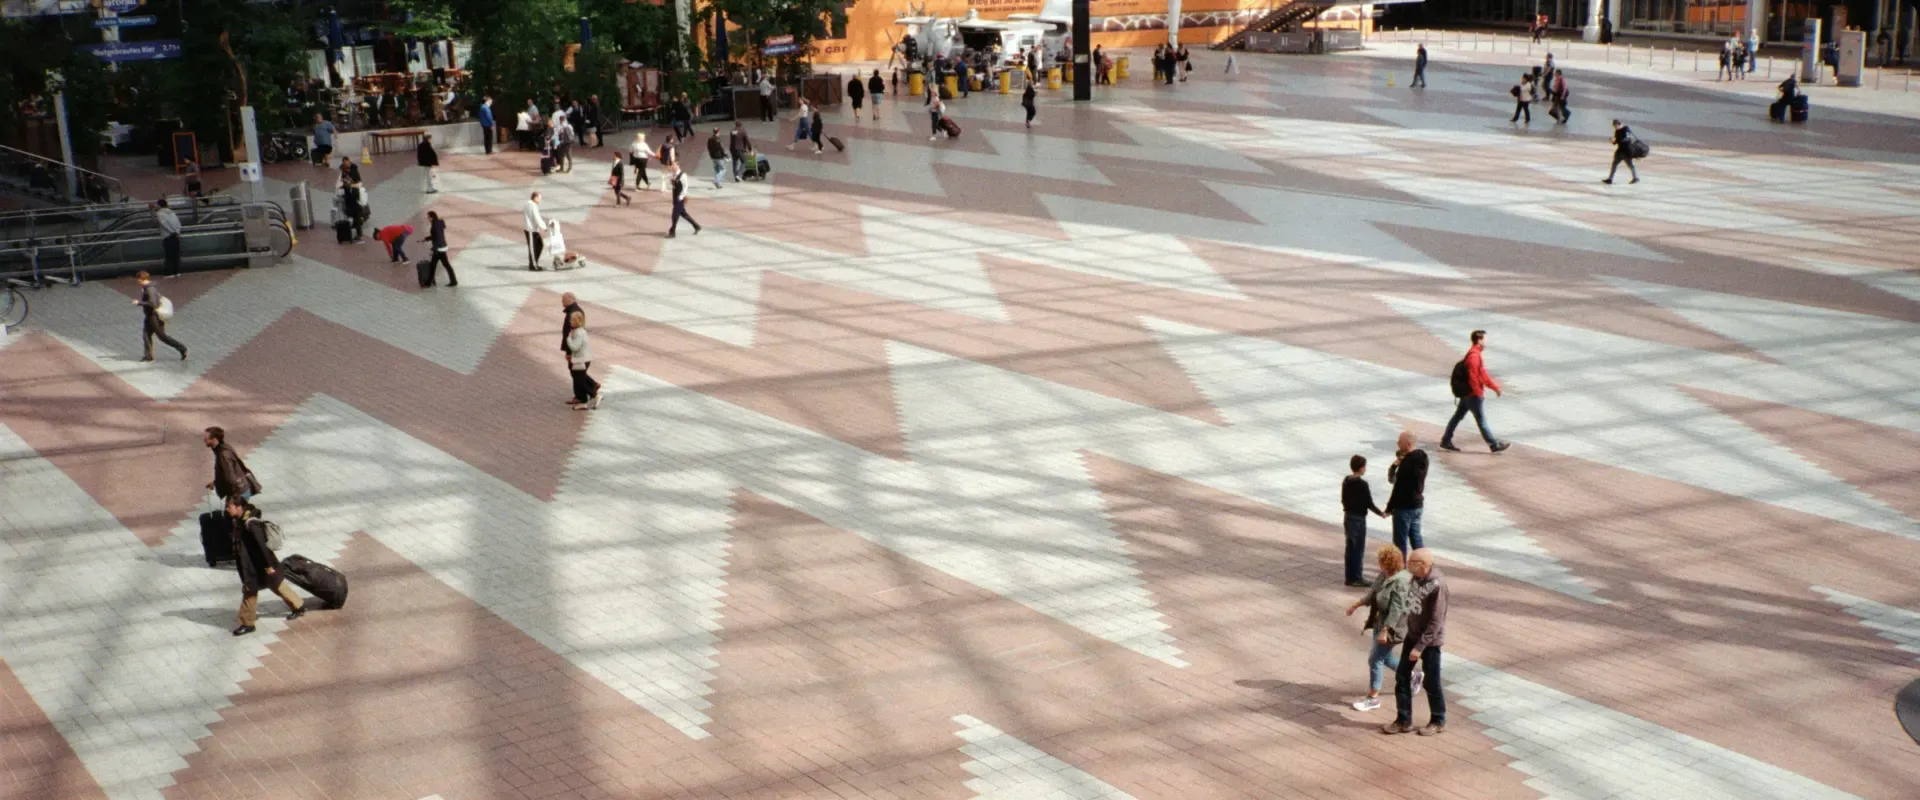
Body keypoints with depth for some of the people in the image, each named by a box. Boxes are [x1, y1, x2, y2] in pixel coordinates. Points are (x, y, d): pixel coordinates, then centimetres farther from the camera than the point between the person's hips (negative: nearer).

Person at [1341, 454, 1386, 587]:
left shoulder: (1346, 481, 4)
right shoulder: (1362, 484, -19)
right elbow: (1369, 503, -15)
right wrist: (1381, 513, -2)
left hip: (1348, 516, 8)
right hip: (1359, 518, -8)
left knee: (1350, 548, 12)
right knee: (1358, 549, 0)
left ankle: (1350, 577, 16)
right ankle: (1356, 578, 3)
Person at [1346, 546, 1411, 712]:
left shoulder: (1400, 582, -28)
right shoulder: (1385, 575, 0)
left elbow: (1396, 610, -28)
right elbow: (1372, 592, 15)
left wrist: (1384, 631, -27)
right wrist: (1356, 605, 20)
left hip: (1391, 626, -9)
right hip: (1380, 621, 9)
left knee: (1375, 659, -1)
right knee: (1384, 656, 21)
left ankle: (1373, 698, 13)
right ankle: (1412, 677, 40)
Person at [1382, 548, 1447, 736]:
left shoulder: (1436, 585, -28)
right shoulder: (1417, 577, -4)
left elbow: (1436, 622, -25)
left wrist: (1420, 647, -23)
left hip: (1430, 641, -7)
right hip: (1412, 635, 7)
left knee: (1431, 682, 8)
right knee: (1401, 677, 11)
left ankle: (1438, 722, 27)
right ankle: (1403, 720, 23)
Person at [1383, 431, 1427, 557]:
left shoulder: (1407, 463, -23)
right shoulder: (1422, 457, 6)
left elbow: (1399, 488, -21)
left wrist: (1389, 509, -13)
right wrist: (1396, 465, -7)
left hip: (1404, 507, -9)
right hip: (1418, 505, 9)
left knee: (1400, 541, 1)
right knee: (1416, 537, 17)